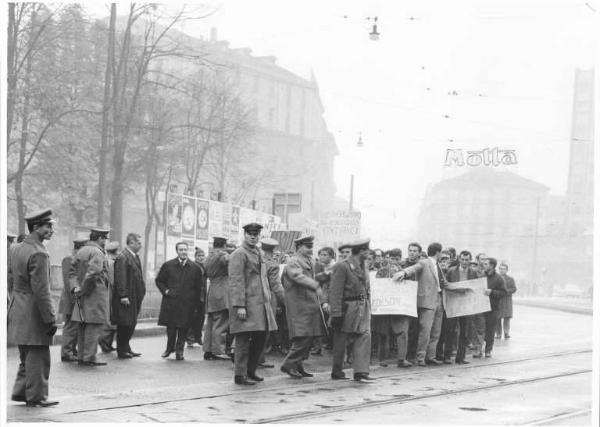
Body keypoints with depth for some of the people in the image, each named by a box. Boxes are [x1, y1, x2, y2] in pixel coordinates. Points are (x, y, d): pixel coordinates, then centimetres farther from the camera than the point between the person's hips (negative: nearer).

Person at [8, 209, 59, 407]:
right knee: (38, 357, 1)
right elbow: (41, 291, -22)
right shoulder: (39, 253, -19)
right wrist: (50, 318, -17)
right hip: (34, 315, -9)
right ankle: (36, 396, 8)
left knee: (26, 356, 19)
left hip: (18, 312, 9)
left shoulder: (16, 249, 9)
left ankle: (20, 392, 25)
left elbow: (11, 281, 16)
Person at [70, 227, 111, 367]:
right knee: (95, 325, -5)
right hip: (96, 294, -9)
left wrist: (75, 287, 1)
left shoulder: (81, 251, 15)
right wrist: (83, 290, -14)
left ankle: (81, 356, 18)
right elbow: (92, 273, -25)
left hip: (83, 297, 9)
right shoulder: (97, 253, -13)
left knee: (83, 327, 13)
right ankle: (89, 358, -6)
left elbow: (72, 271, 13)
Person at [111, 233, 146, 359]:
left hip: (135, 297, 9)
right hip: (126, 298, -9)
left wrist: (141, 291, 16)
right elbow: (120, 278, -20)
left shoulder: (135, 257, 15)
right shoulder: (122, 258, -15)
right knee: (124, 324, -2)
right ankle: (122, 351, 6)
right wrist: (123, 295, -24)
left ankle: (126, 347, 23)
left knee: (131, 324, 14)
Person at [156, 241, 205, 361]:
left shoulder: (195, 268, 4)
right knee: (170, 327, 6)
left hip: (187, 304, 0)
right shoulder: (168, 265, 4)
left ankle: (179, 350, 10)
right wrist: (165, 290, -3)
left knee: (183, 328, -1)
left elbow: (199, 287, 9)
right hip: (170, 302, 0)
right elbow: (159, 281, 12)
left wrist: (197, 301, 3)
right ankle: (170, 347, 25)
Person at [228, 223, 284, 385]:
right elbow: (236, 281, -15)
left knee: (260, 338, 12)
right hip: (247, 304, -9)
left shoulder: (258, 254, 19)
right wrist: (240, 306, -21)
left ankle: (250, 370, 23)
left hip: (261, 303, 9)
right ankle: (240, 375, 0)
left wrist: (282, 295, 21)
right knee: (244, 340, -5)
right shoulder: (239, 254, -9)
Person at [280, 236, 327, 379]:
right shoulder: (293, 263, -11)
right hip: (299, 307, -9)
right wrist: (316, 287, -45)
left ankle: (297, 366, 18)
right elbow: (299, 277, -30)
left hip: (311, 306, 9)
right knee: (303, 337, -14)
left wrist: (322, 302, 20)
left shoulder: (310, 262, 18)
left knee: (309, 337, 9)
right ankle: (288, 364, -2)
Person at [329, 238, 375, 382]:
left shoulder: (363, 266, 13)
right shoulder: (342, 267, -13)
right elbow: (335, 292, -16)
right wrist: (336, 314, -20)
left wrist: (368, 307, 10)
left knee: (364, 337, -4)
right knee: (340, 341, 5)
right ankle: (337, 372, 17)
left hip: (363, 309, 7)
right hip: (347, 308, -7)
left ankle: (361, 372, -5)